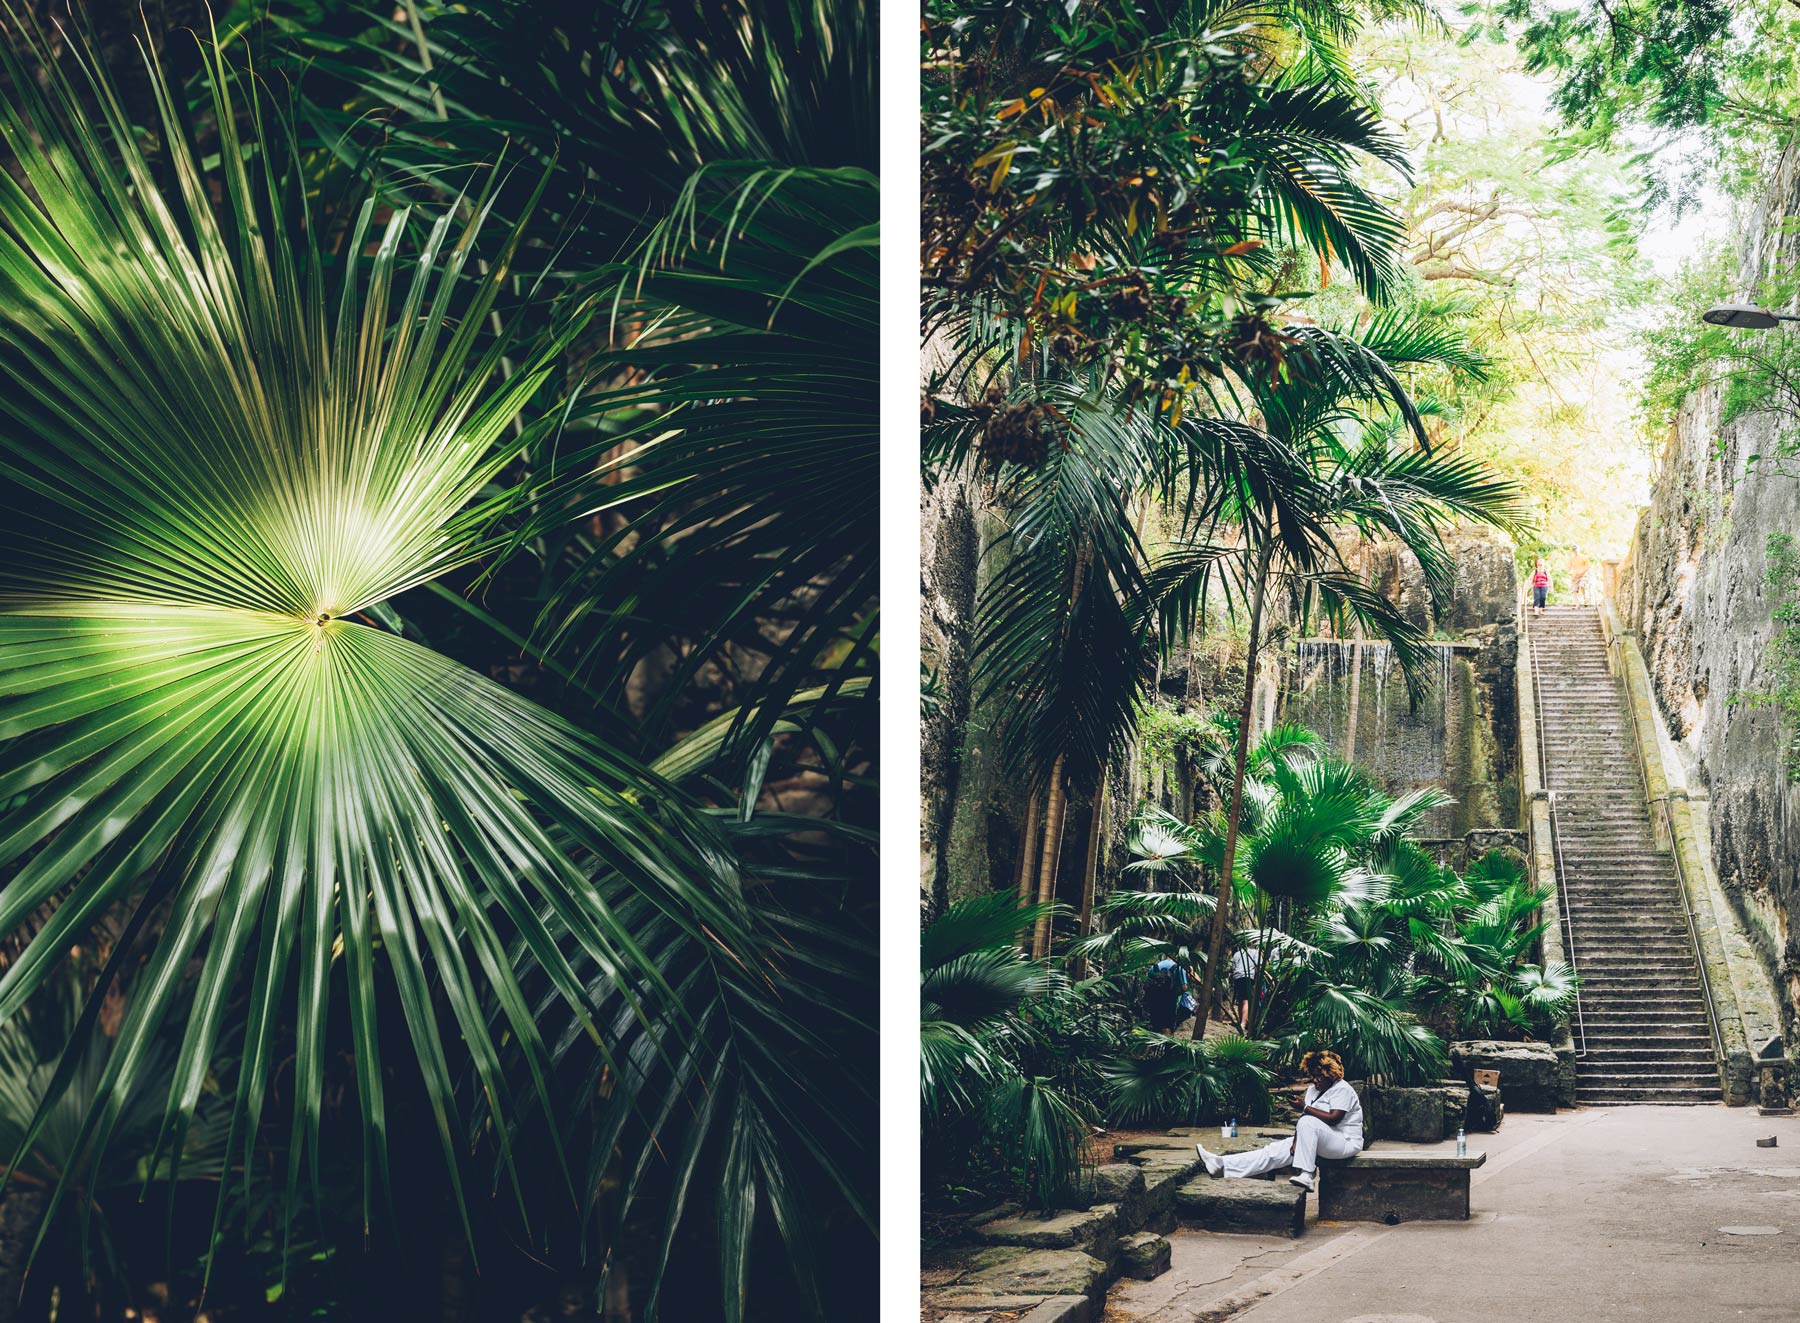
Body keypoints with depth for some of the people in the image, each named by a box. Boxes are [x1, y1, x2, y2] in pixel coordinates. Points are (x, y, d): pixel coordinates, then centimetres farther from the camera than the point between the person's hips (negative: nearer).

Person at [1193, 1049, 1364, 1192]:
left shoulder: (1342, 1089, -10)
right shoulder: (1313, 1089, 15)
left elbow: (1333, 1118, -23)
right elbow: (1304, 1116, 7)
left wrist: (1306, 1109, -15)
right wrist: (1296, 1141, -9)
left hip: (1345, 1143, -8)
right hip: (1322, 1142, 8)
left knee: (1308, 1123, -35)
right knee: (1275, 1150, -8)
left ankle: (1305, 1175, -38)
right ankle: (1222, 1164, -21)